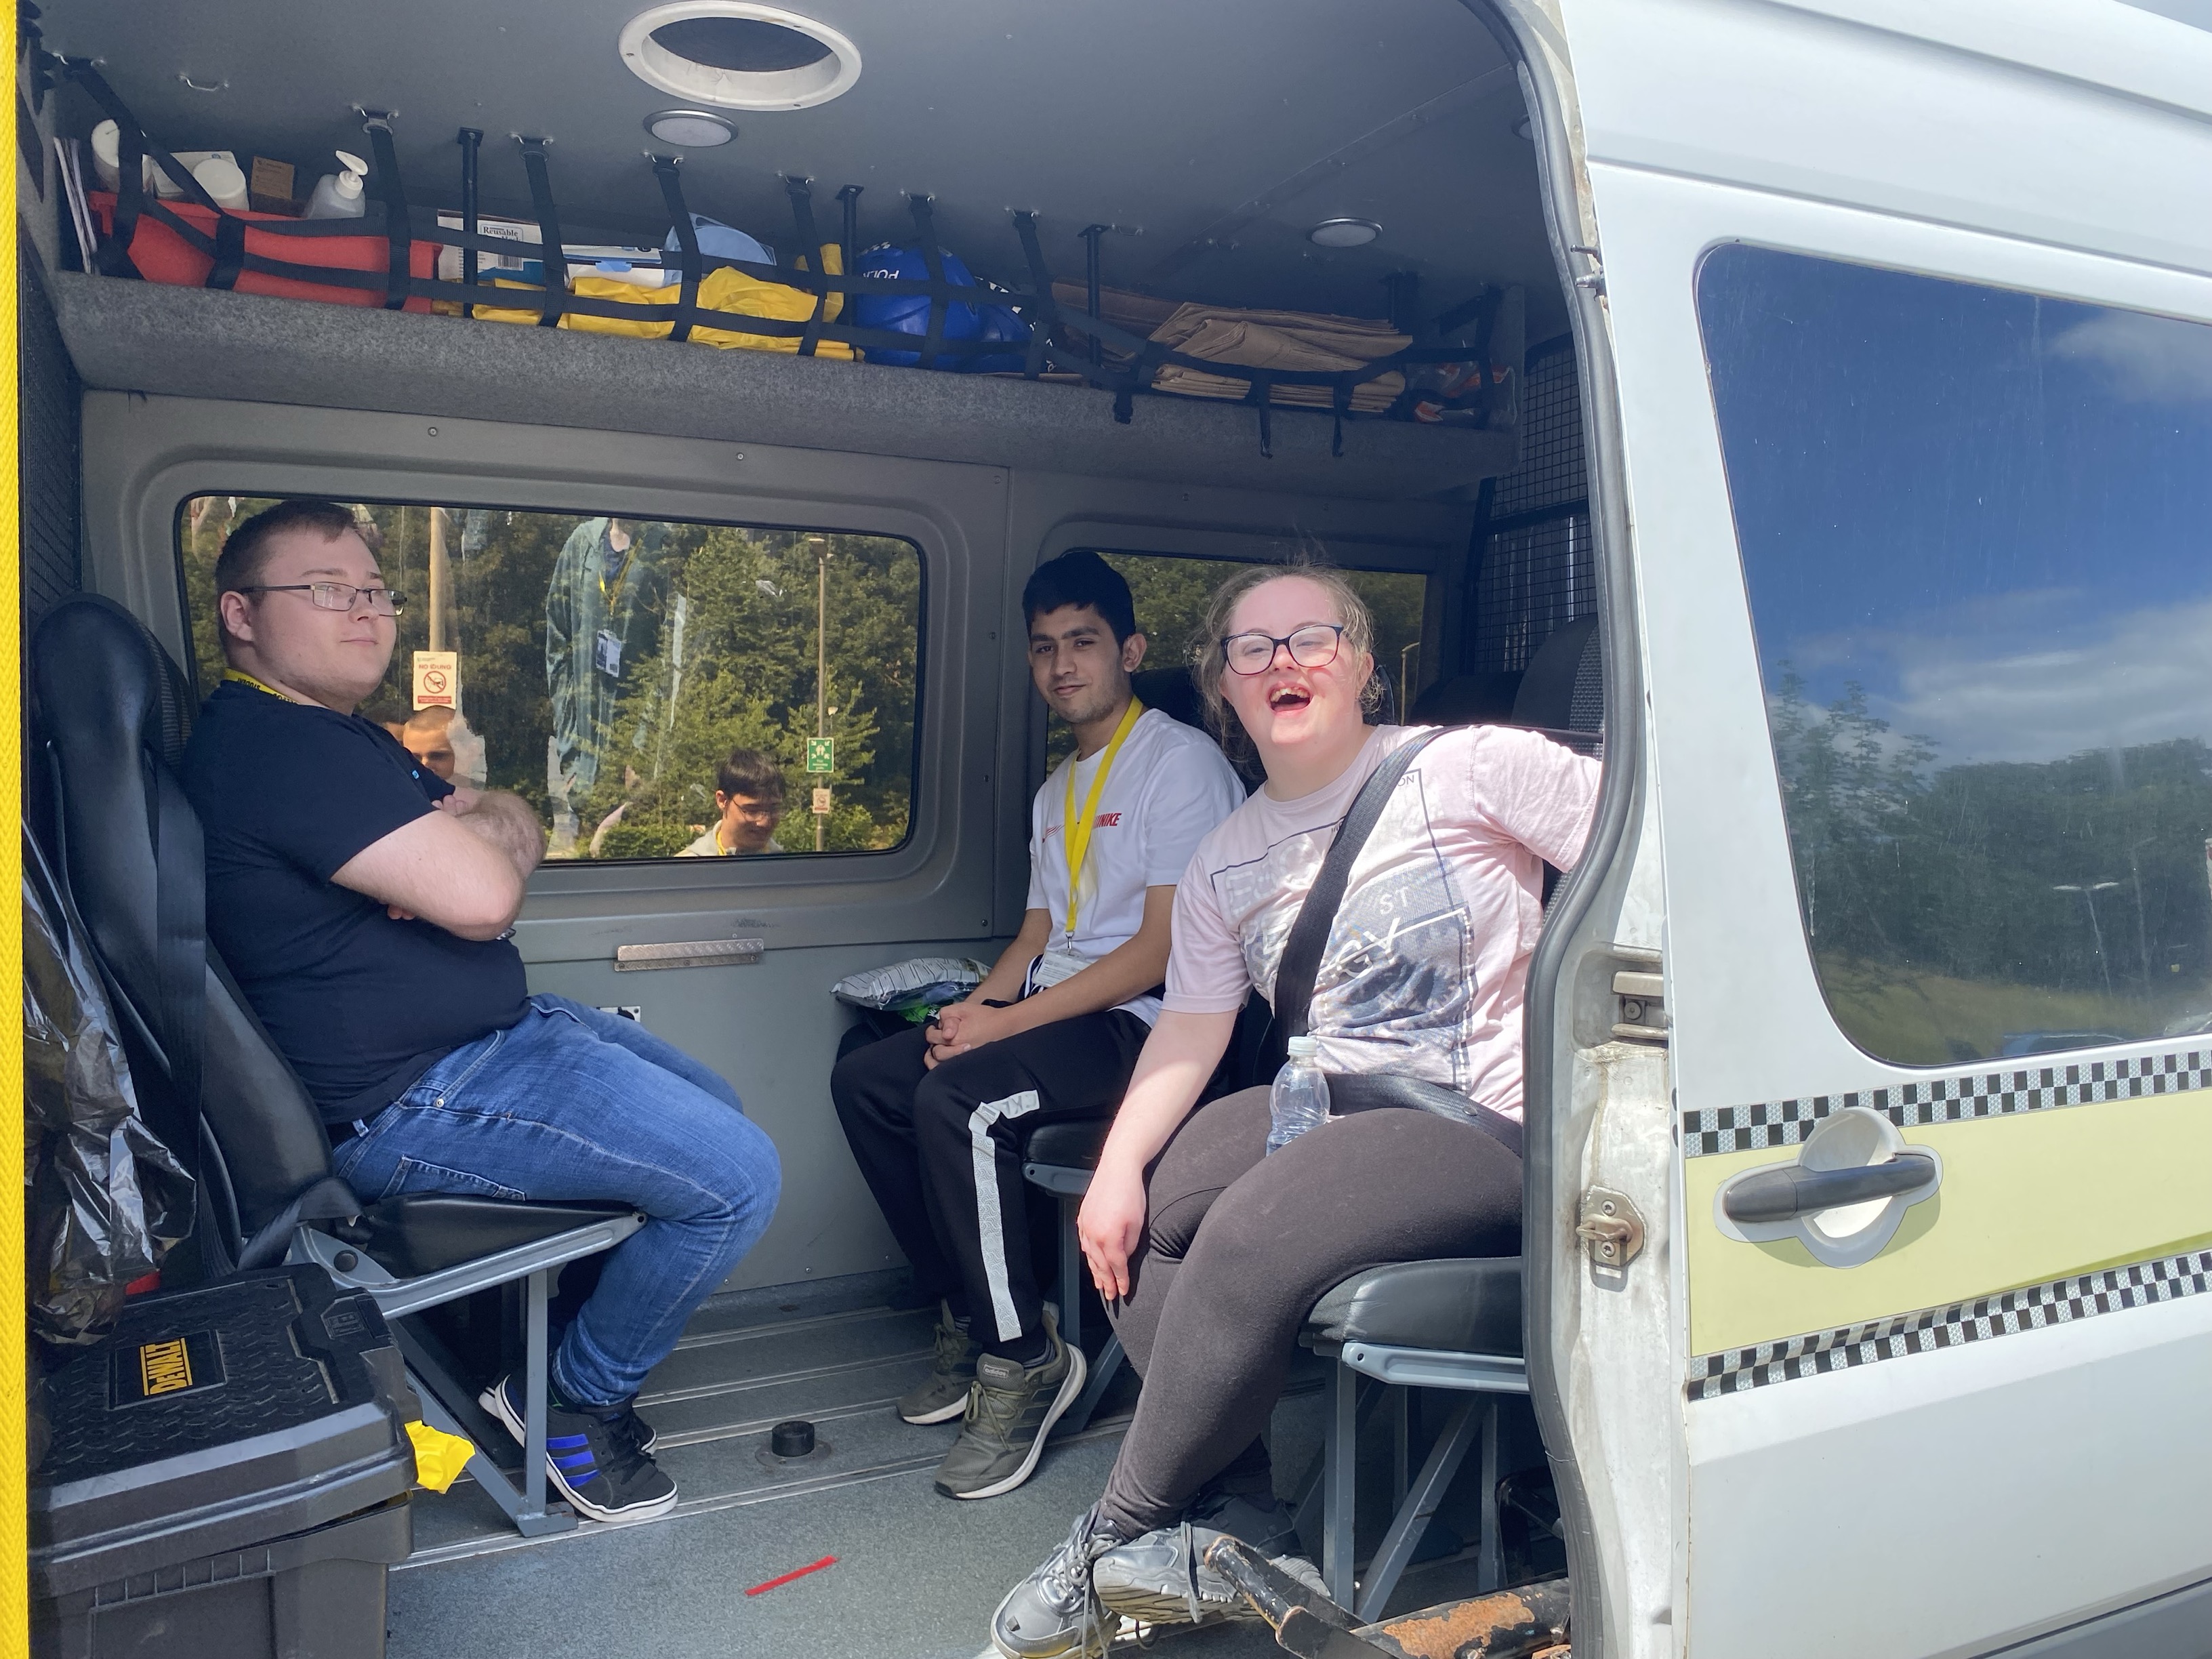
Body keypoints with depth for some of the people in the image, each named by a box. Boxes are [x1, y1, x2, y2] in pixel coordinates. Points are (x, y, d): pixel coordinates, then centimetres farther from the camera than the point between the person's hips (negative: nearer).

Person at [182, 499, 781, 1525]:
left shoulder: (344, 737, 16)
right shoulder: (279, 747, -21)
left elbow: (520, 828, 12)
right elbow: (482, 894, -29)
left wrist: (479, 834, -11)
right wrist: (473, 841, -6)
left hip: (495, 1029, 12)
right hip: (411, 1102, -11)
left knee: (713, 1111, 20)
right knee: (737, 1176, -15)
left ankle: (593, 1359, 25)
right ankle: (573, 1398, 6)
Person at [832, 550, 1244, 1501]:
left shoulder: (1181, 761, -9)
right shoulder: (1058, 789, 21)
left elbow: (1166, 950, -17)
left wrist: (1008, 1022, -17)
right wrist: (973, 1008, -1)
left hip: (1148, 1027, -9)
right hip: (1053, 1009, 9)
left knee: (956, 1101, -29)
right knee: (864, 1081, -1)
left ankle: (1025, 1357, -13)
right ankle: (969, 1315, 5)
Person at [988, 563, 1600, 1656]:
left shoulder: (1472, 767, -8)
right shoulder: (1225, 864, 10)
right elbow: (1191, 1030, 9)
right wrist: (1120, 1166, -7)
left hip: (1489, 1121, -7)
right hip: (1333, 1106, 7)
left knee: (1251, 1234, -26)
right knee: (1131, 1215, -5)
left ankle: (1118, 1536, -7)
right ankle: (1242, 1520, -3)